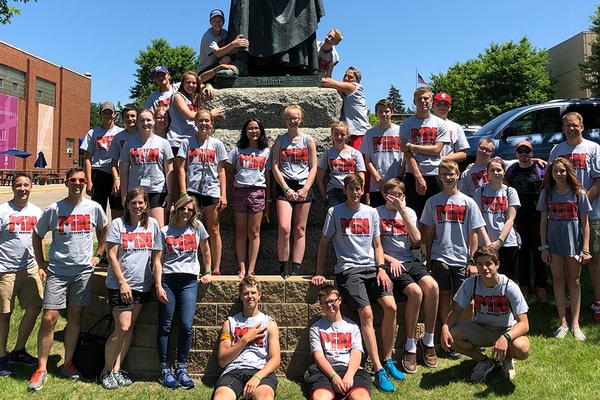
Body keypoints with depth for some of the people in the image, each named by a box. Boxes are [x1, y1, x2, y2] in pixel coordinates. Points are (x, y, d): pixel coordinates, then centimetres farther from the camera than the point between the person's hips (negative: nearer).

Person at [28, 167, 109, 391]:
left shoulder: (93, 208, -1)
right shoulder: (53, 210, -3)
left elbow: (105, 229, 16)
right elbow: (37, 236, 8)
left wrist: (98, 255, 9)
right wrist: (41, 264, 3)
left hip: (83, 270, 1)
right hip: (57, 271, -1)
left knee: (75, 317, 8)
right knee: (49, 318, -4)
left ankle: (68, 363, 22)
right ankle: (41, 369, 8)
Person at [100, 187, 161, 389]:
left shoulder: (152, 224, 4)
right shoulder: (118, 224, -5)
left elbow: (156, 255, 8)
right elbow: (111, 255, -7)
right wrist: (122, 283, -12)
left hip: (142, 284, 4)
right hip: (119, 284, -4)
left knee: (129, 328, 9)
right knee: (122, 328, -6)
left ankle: (116, 369, 21)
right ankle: (106, 370, 12)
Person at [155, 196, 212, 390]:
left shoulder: (197, 228, 7)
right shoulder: (165, 231, 4)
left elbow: (206, 251, 19)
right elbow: (158, 260, 0)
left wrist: (207, 272, 17)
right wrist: (158, 285, -8)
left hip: (189, 281, 1)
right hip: (168, 280, 0)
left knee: (186, 326, -6)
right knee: (165, 326, 2)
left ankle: (181, 368, 8)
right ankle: (165, 369, 12)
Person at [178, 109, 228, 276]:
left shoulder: (217, 144, 8)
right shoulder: (187, 143, 7)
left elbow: (221, 171, 6)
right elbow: (181, 169, 4)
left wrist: (223, 194, -1)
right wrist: (183, 193, -6)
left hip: (212, 191, 0)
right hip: (192, 190, 0)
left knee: (214, 231, 3)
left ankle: (216, 268, 8)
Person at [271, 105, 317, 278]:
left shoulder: (308, 140, 7)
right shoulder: (280, 140, 7)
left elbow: (313, 167, 4)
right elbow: (275, 167, 1)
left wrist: (305, 189, -8)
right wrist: (286, 189, -9)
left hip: (303, 187, 1)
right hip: (284, 187, -1)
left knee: (300, 229, 3)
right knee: (284, 228, -14)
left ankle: (296, 269, 7)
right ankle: (283, 267, -1)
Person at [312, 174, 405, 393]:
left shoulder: (371, 212, 10)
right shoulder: (334, 212, 1)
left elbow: (377, 245, 13)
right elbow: (324, 243, 5)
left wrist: (381, 269, -1)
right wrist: (319, 273, 1)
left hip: (371, 267, 4)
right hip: (348, 269, -3)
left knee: (391, 306, -15)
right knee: (366, 313, -20)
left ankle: (387, 360, 4)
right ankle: (379, 370, -12)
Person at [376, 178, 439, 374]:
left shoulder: (409, 212, 12)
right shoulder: (376, 213, 0)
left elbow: (417, 240, -2)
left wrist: (403, 212, -6)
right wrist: (390, 259, -12)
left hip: (410, 260, 4)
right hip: (389, 263, -4)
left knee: (432, 287, -24)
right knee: (415, 291, -29)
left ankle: (428, 340, -6)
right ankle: (410, 347, -13)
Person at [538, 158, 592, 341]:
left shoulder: (578, 193, -2)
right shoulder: (547, 193, 2)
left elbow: (584, 222, -1)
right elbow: (543, 221, 4)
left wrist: (585, 248, -6)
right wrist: (543, 246, 0)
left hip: (574, 243, -1)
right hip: (554, 243, 1)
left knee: (574, 282, 8)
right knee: (558, 281, 6)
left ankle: (575, 324, 14)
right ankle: (563, 323, 13)